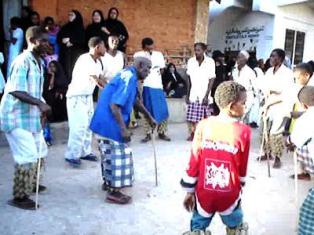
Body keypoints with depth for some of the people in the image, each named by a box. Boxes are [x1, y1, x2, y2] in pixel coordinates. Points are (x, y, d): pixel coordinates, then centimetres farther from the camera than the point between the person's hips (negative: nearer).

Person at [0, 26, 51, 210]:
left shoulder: (39, 62, 11)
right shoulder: (23, 61, -19)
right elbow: (16, 91, -27)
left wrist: (41, 109, 13)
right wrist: (40, 103, -34)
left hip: (31, 116, 10)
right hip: (16, 116, -10)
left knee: (39, 152, 19)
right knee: (28, 156, -9)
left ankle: (31, 184, 38)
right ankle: (19, 197, 4)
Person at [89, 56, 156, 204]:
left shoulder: (128, 75, 12)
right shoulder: (129, 78, -20)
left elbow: (135, 100, 26)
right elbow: (114, 105, -27)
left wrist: (149, 117, 32)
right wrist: (123, 129, -25)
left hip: (105, 122, 10)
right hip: (109, 123, -10)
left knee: (110, 154, 22)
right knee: (118, 155, -1)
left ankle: (108, 182, 38)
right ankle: (113, 192, 8)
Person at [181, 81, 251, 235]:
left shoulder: (203, 126, -11)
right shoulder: (243, 131, -14)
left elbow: (193, 162, -7)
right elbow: (242, 166, -2)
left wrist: (189, 191, 5)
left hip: (204, 193, 1)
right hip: (230, 194, -1)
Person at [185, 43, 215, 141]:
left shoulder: (210, 62, -7)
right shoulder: (190, 61, 2)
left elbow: (211, 80, -6)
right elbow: (189, 79, 8)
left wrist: (206, 95, -12)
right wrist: (187, 94, 5)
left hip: (204, 95, -3)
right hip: (193, 95, 3)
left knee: (204, 118, -4)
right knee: (191, 117, 0)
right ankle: (192, 134, 14)